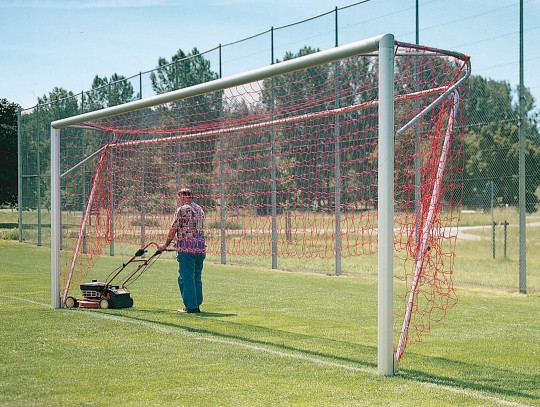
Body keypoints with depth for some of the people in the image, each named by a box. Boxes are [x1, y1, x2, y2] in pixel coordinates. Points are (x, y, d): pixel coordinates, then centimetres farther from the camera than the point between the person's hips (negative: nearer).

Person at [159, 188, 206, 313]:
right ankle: (197, 305, 15)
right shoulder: (200, 210, 16)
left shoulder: (182, 210, -4)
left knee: (186, 277, -2)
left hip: (186, 248, -7)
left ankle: (191, 306, -4)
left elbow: (173, 229, -4)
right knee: (197, 278, 13)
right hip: (200, 247, 7)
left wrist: (166, 245, 10)